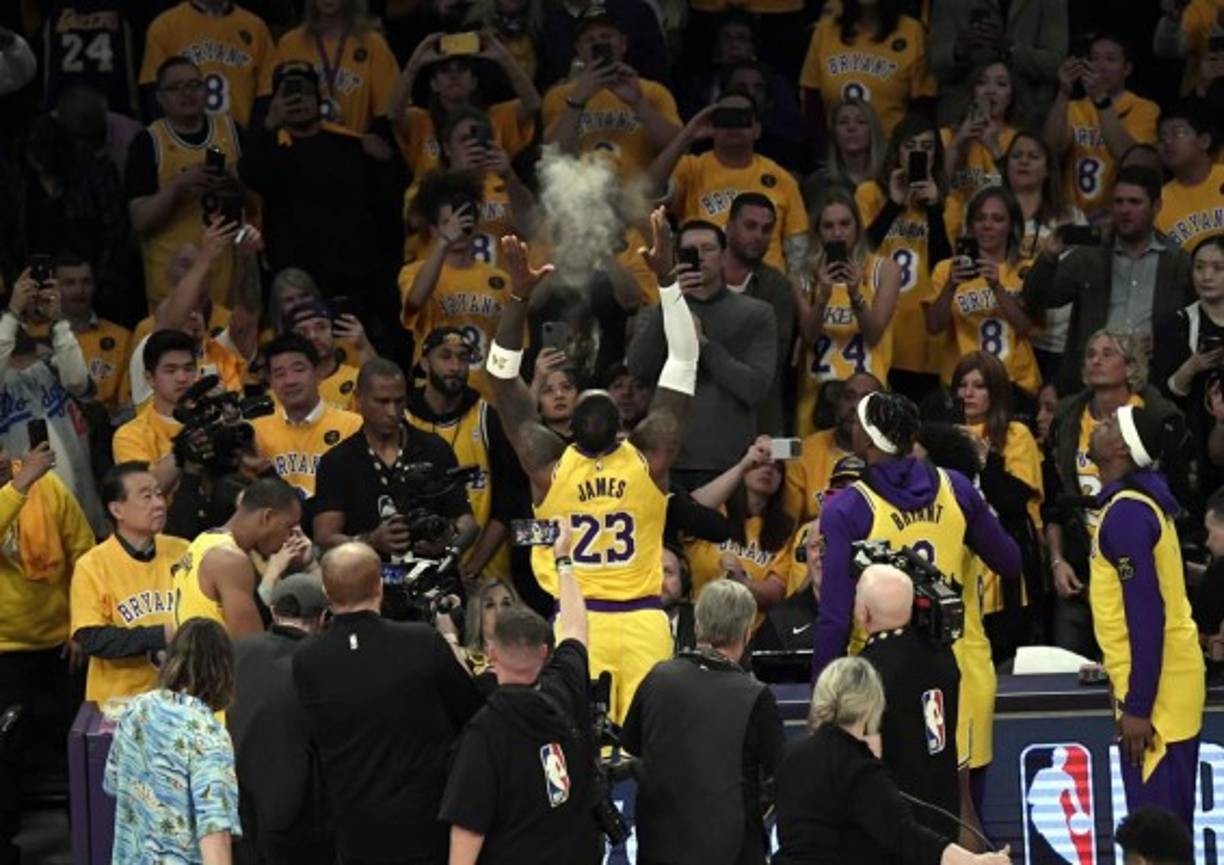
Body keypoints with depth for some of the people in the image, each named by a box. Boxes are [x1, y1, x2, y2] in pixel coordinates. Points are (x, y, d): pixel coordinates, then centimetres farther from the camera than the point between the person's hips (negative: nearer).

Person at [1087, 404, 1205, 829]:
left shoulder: (1126, 512, -18)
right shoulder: (1138, 500, 12)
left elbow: (1146, 611, -22)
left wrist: (1137, 706, -22)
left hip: (1155, 686, -10)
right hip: (1166, 677, 10)